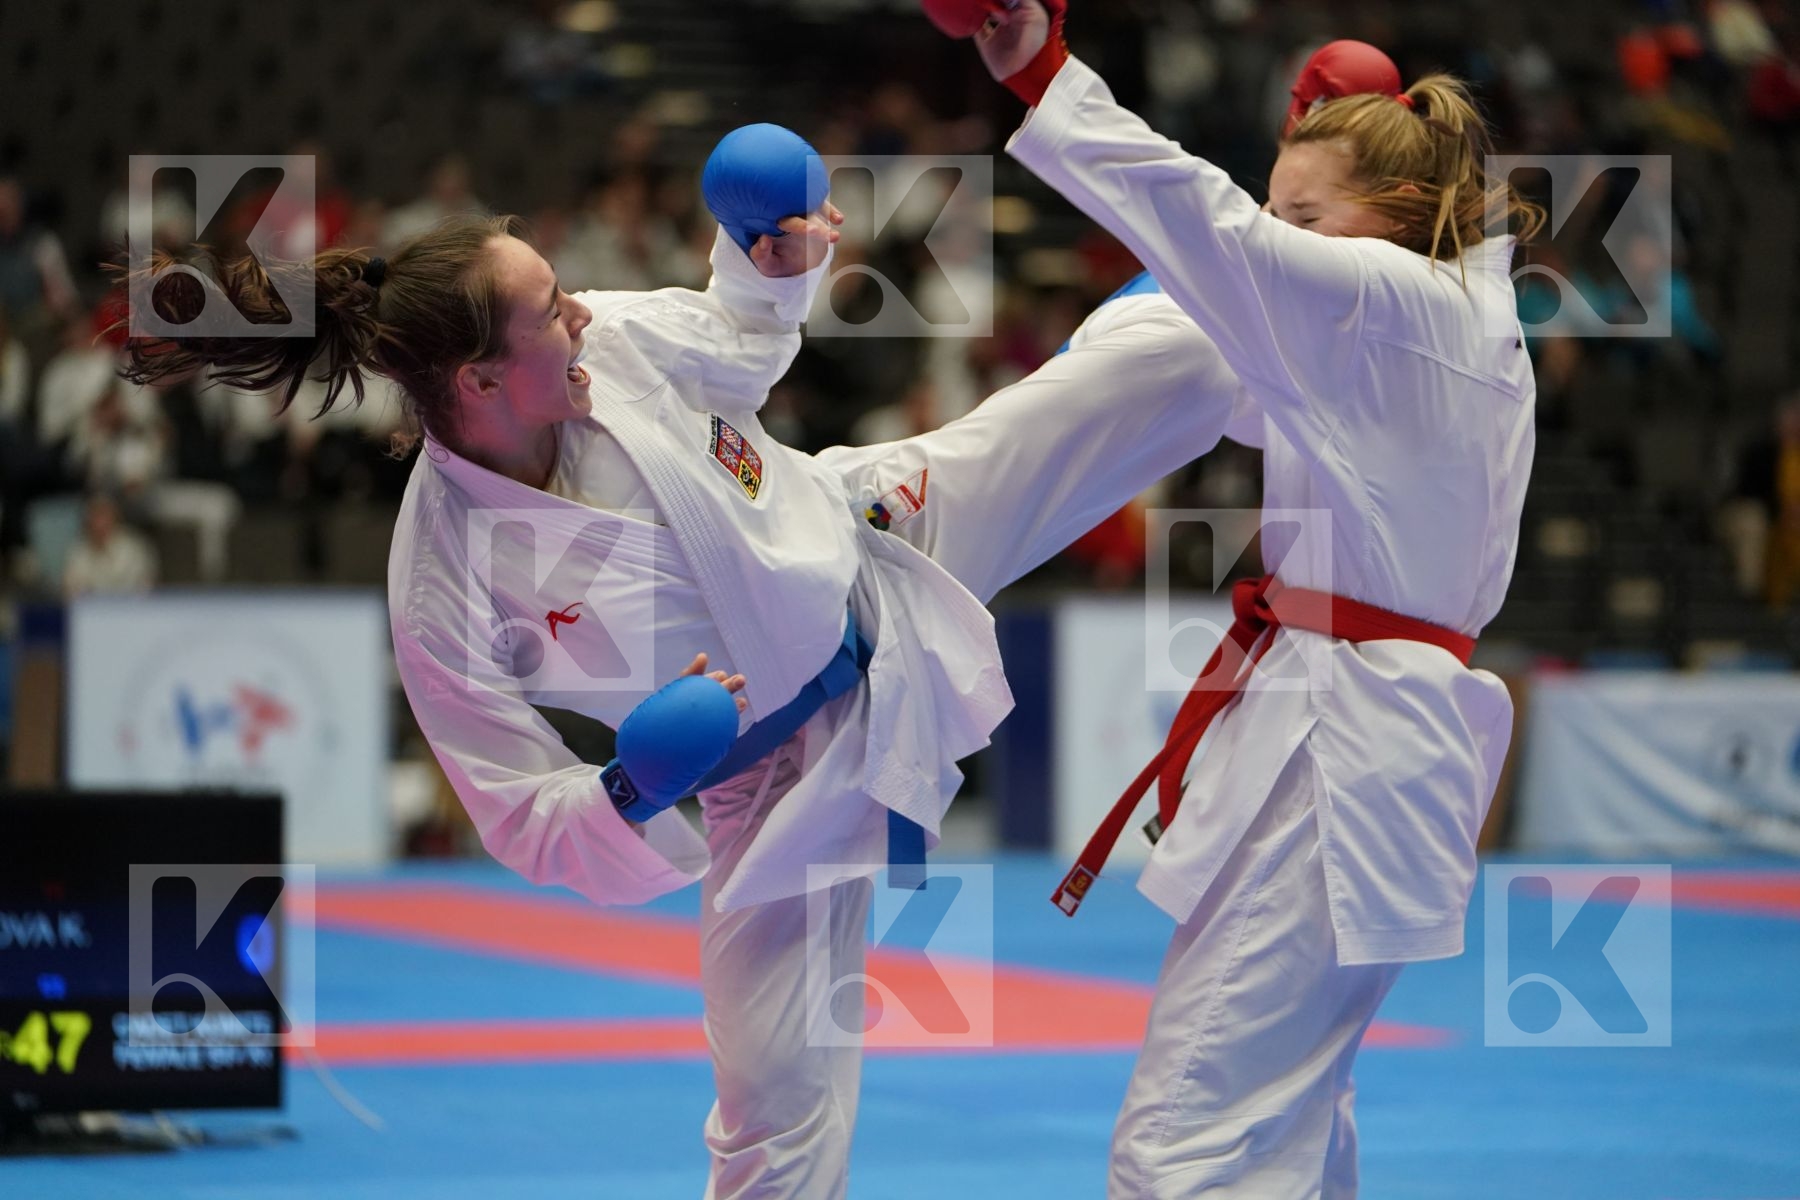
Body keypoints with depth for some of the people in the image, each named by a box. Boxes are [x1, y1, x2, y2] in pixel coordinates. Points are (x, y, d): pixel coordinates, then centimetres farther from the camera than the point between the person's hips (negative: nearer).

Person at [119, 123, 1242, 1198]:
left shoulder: (613, 342, -20)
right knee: (781, 1108, 1)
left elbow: (742, 346, 6)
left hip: (878, 540, 4)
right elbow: (528, 820, -22)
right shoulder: (446, 600, -30)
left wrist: (778, 269, -16)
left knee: (1164, 357, 2)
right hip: (788, 767, -4)